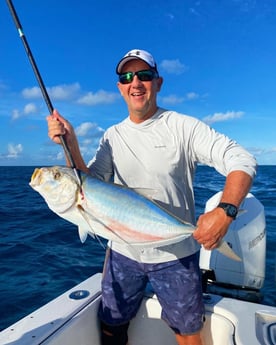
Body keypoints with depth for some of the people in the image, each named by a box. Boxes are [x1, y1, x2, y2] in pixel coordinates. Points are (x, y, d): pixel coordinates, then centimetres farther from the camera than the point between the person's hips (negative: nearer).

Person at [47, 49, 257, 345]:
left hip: (175, 255, -3)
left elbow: (242, 161, -16)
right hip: (123, 252, 4)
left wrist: (225, 210, -33)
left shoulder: (183, 127, -10)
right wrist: (71, 145, -17)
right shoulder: (112, 136, 3)